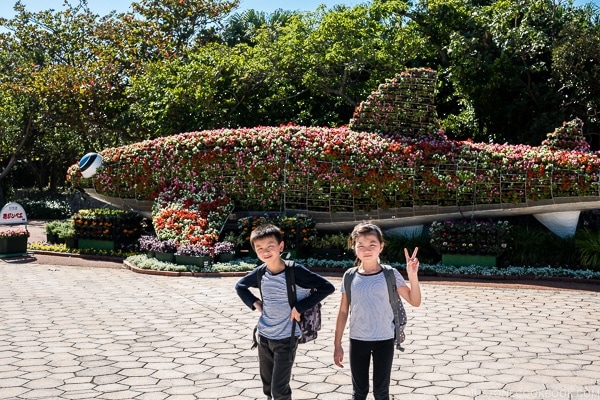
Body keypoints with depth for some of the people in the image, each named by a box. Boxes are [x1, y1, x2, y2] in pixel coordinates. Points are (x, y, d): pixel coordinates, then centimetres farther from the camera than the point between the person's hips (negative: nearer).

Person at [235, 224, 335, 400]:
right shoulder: (260, 272, -3)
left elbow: (327, 287, -21)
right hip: (264, 336, 5)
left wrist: (300, 307, -21)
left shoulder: (295, 271, -19)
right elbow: (240, 286, 17)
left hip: (286, 338, -5)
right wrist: (254, 303, 0)